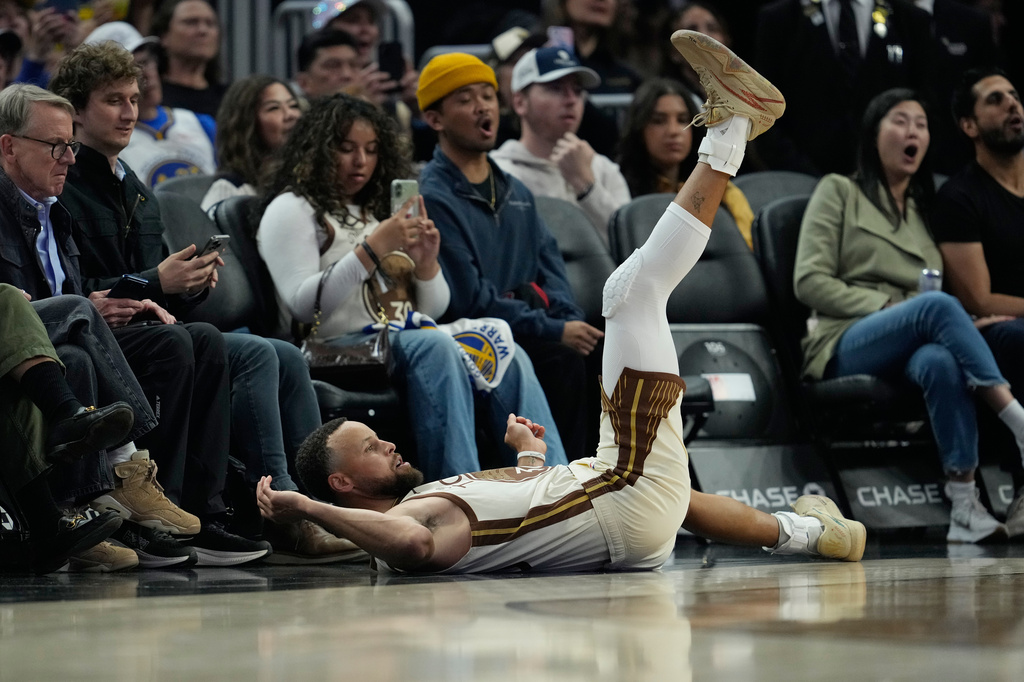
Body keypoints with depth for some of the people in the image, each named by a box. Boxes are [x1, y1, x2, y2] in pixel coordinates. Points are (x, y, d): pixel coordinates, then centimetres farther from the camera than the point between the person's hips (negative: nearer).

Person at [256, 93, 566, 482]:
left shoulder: (380, 211, 27)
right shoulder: (291, 210, 6)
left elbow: (432, 311, 22)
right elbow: (302, 306, -12)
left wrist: (426, 263, 0)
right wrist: (371, 250, -17)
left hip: (401, 342, 7)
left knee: (506, 354, -21)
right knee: (432, 344, -36)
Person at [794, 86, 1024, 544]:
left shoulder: (926, 210, 28)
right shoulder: (839, 193, 13)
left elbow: (946, 288, 24)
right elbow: (809, 281, 1)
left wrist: (969, 325, 0)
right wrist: (884, 306, -10)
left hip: (913, 351, 3)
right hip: (847, 345, -3)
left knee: (940, 360, -39)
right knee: (937, 306, -37)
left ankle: (966, 506, -48)